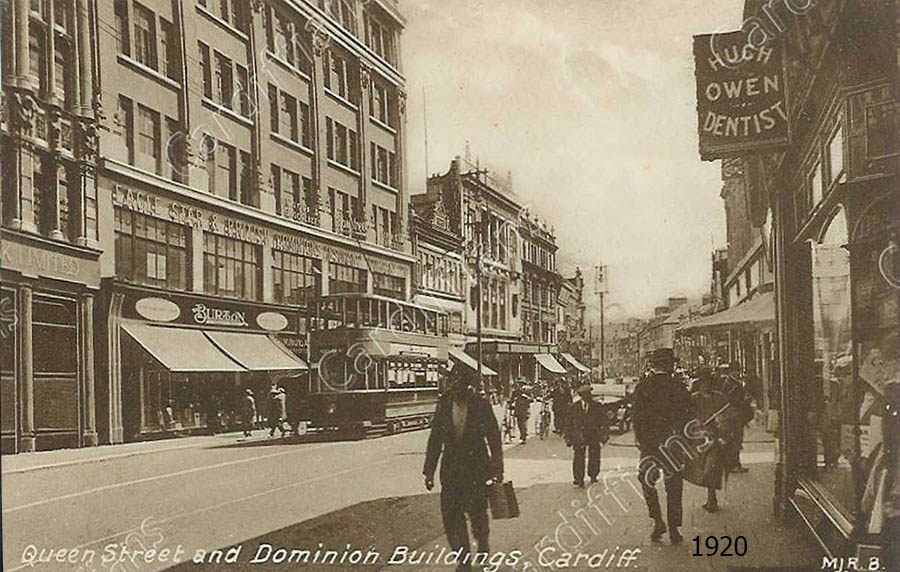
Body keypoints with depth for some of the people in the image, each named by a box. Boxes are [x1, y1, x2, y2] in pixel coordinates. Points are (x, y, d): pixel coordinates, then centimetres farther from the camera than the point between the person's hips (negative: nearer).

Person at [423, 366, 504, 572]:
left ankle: (483, 545, 32)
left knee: (477, 513, 1)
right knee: (451, 516, -1)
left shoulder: (481, 405, -5)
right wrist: (429, 471, 5)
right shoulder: (443, 405, 1)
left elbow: (494, 438, 0)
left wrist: (497, 468, -2)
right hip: (451, 469, 2)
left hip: (477, 469, -2)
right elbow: (435, 439, 6)